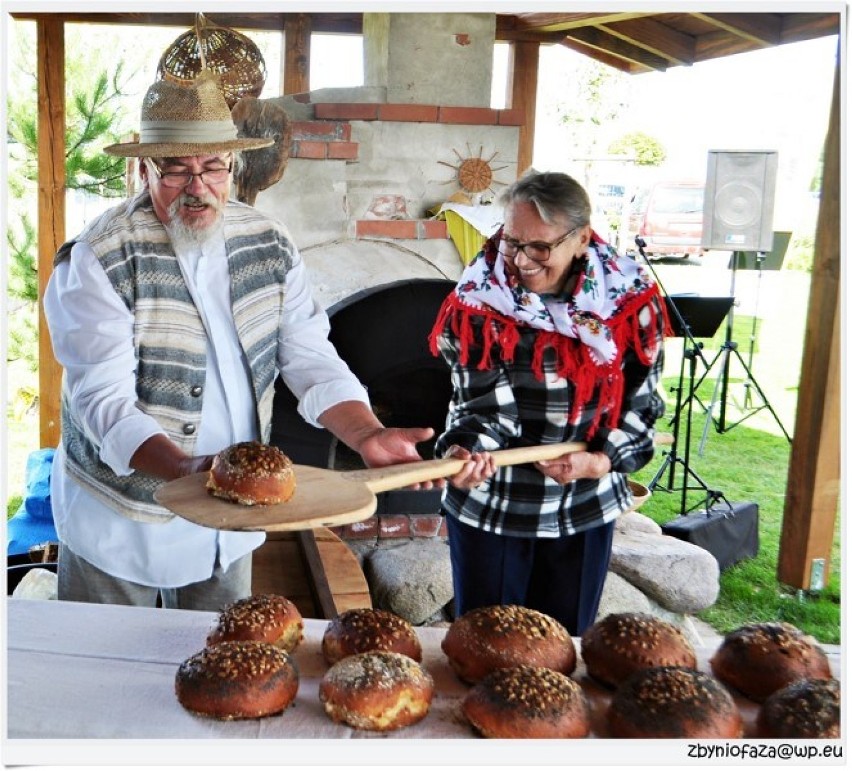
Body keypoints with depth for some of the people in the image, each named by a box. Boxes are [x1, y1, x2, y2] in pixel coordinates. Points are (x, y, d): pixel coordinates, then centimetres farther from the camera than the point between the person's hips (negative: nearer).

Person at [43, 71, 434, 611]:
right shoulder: (97, 262, -18)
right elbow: (105, 402, -24)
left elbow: (311, 359, -3)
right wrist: (183, 469, -41)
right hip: (120, 518, -3)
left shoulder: (270, 246, -3)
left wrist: (366, 434, -20)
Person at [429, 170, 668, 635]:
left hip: (584, 511, 2)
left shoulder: (629, 302, -9)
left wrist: (598, 461, -15)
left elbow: (641, 403, -1)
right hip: (491, 509, -1)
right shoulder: (478, 302, -14)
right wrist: (465, 452, -38)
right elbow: (486, 406, -18)